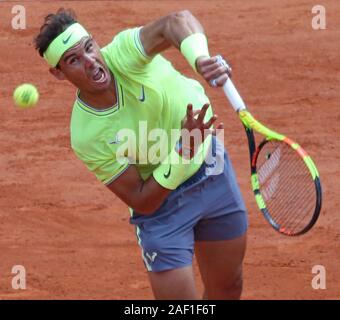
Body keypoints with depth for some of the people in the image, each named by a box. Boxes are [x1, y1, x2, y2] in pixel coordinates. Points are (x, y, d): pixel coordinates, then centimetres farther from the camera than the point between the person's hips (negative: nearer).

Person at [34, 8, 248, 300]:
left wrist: (200, 57, -65)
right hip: (162, 201, -3)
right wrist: (184, 148, -35)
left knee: (228, 288, 15)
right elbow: (142, 202, -23)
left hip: (213, 168, 3)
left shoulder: (123, 53, -24)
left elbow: (178, 21, -44)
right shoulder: (86, 136, -26)